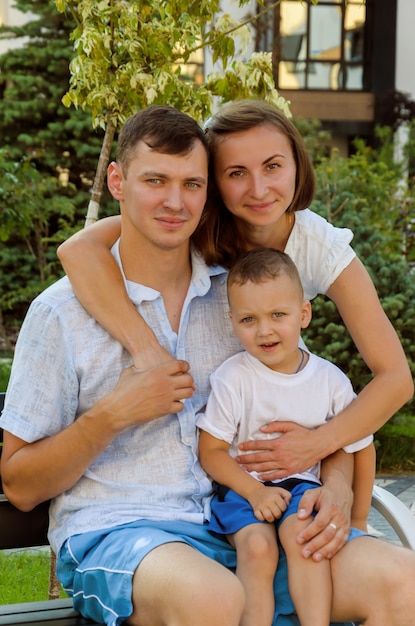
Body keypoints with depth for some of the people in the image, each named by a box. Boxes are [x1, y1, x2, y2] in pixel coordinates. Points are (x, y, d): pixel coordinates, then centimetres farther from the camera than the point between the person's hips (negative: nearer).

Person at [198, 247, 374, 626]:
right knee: (258, 546, -28)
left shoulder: (331, 381, 0)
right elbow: (211, 451, -5)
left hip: (301, 484, 1)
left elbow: (347, 448, 8)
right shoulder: (232, 378, -6)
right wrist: (254, 491, -17)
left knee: (301, 532, -29)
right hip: (243, 487, -1)